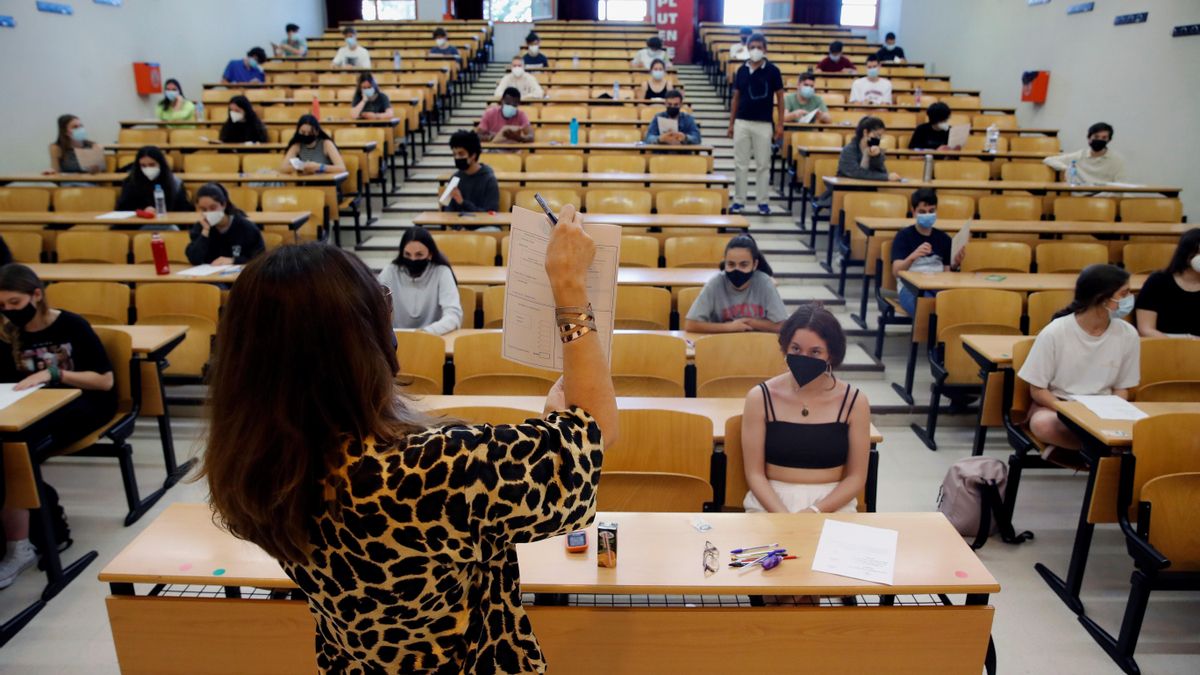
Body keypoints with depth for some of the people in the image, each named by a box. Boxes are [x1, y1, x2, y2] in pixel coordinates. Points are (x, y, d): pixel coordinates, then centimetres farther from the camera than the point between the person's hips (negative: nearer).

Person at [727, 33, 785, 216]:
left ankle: (763, 202, 10)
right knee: (741, 164, 6)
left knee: (763, 165, 3)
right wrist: (731, 123, 7)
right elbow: (736, 98, 11)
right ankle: (738, 200, 13)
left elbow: (780, 98, 1)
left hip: (764, 124, -2)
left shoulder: (772, 70, -2)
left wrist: (780, 125, -5)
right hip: (742, 122, 2)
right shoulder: (742, 70, 5)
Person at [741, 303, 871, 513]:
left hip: (833, 503, 1)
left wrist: (815, 511, -13)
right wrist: (782, 515, -17)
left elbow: (856, 477, 1)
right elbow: (754, 473, -3)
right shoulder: (760, 398, -4)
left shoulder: (854, 401, -3)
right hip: (770, 501, 0)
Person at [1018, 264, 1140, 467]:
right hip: (1055, 405, -2)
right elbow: (1037, 390, -8)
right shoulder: (1055, 333, -15)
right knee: (1043, 424, -38)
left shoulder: (1127, 335, -5)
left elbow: (1121, 389, 6)